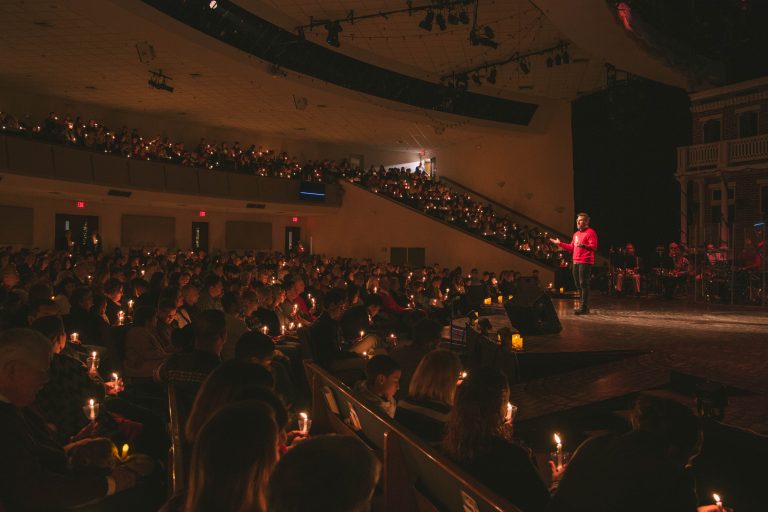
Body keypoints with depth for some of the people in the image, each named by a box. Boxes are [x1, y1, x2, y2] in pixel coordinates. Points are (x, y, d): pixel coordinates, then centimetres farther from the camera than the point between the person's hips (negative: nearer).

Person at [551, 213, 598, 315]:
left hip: (585, 262, -9)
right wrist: (560, 243, 24)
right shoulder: (576, 234, 21)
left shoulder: (591, 232, -7)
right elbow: (572, 247, 26)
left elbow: (594, 247, -18)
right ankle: (582, 305, 21)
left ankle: (584, 308, -8)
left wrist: (583, 245, -34)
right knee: (578, 284, 12)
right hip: (576, 262, 9)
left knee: (583, 284, -10)